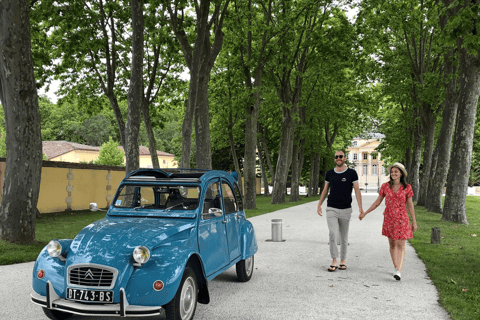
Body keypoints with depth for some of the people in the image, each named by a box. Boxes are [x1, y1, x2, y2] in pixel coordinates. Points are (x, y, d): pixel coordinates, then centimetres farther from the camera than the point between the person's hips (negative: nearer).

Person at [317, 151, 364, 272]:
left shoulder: (352, 173, -2)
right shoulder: (329, 173, 5)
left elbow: (357, 190, -6)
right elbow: (325, 190, 15)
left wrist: (360, 207, -16)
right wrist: (319, 205, 11)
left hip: (345, 210, -1)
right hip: (331, 209, 1)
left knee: (344, 237, 9)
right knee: (332, 234, -14)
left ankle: (343, 261, 23)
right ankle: (334, 262, -6)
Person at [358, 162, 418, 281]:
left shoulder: (407, 187, -1)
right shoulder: (385, 186, 1)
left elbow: (410, 205, 5)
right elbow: (377, 202, 8)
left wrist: (414, 222, 6)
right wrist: (365, 213, 6)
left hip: (402, 219, -2)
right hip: (389, 219, 2)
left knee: (400, 245, -8)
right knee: (392, 244, 9)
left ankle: (398, 271, -14)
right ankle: (396, 268, 21)